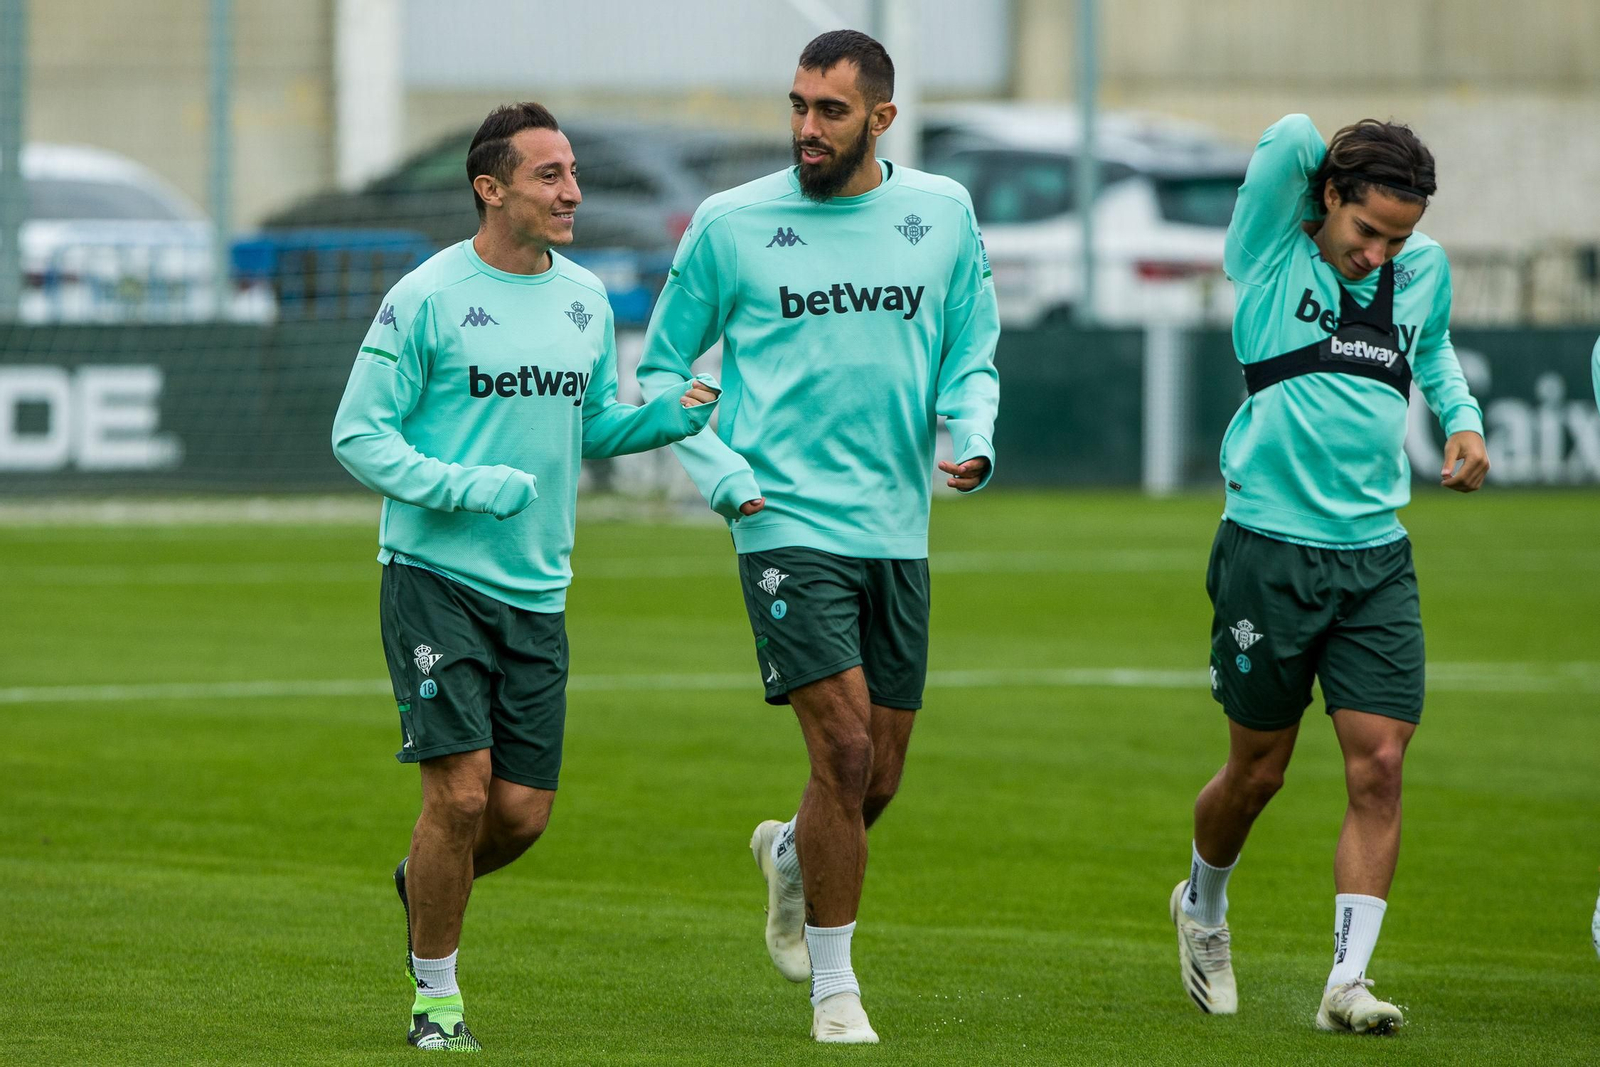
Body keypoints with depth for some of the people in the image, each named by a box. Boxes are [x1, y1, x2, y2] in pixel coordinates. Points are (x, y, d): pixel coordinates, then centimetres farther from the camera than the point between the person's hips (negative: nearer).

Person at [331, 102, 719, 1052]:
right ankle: (437, 997, 5)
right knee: (461, 791, -12)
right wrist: (466, 486, -21)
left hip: (537, 589, 5)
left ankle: (424, 887, 35)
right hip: (435, 575, -5)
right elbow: (359, 436, -7)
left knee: (524, 813, 2)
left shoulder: (586, 299, 10)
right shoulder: (426, 298, -8)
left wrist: (672, 415, 0)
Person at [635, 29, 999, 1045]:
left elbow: (972, 354, 14)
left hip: (898, 532, 4)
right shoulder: (731, 224, -2)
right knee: (846, 750, -15)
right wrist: (715, 466, -9)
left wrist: (973, 437, -7)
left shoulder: (942, 212, 5)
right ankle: (834, 988, -1)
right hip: (789, 528, -4)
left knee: (877, 780, 9)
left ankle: (790, 857, 44)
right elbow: (660, 368, 7)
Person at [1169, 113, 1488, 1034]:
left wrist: (1463, 417, 12)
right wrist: (1304, 145, 2)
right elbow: (1293, 139, -19)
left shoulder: (1426, 269, 8)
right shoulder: (1272, 256, -5)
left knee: (1380, 765, -10)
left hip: (1377, 557, 3)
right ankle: (1203, 905, 38)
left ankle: (1348, 981, -10)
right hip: (1270, 549, -3)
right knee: (1258, 771, 8)